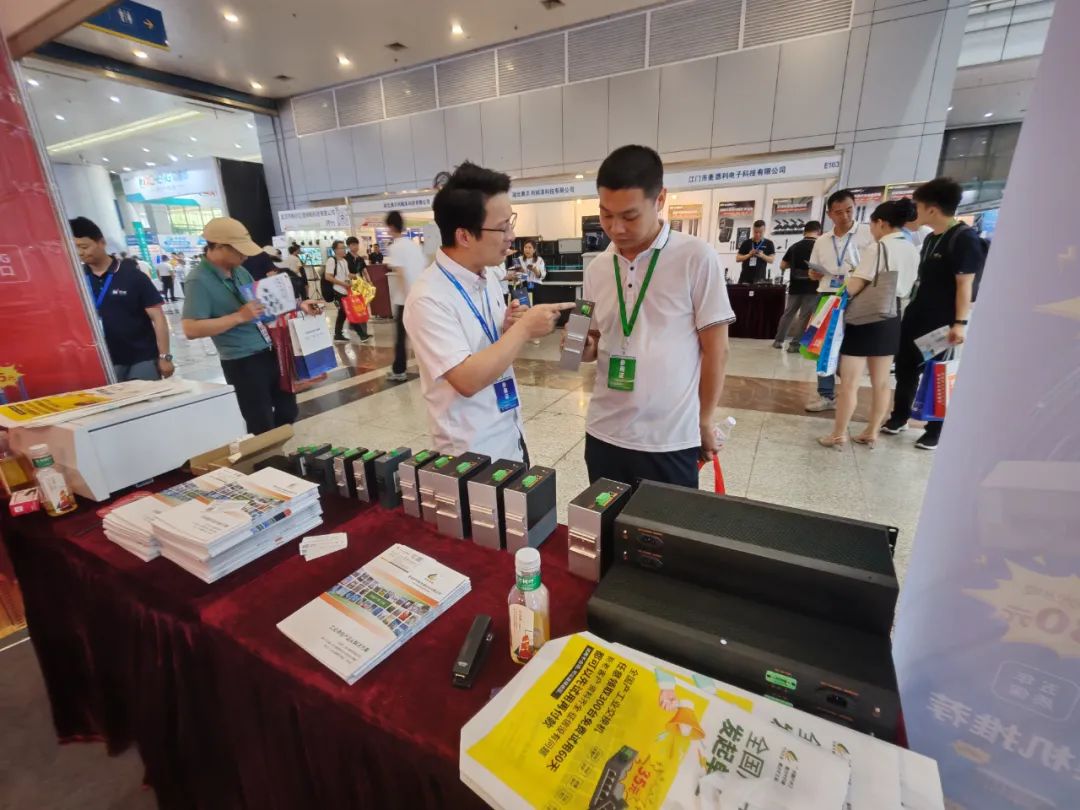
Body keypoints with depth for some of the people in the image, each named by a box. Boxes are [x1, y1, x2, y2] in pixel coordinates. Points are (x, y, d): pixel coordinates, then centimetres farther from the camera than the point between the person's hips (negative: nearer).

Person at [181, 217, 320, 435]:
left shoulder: (240, 271, 8)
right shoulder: (200, 281, -16)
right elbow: (191, 330, -23)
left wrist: (298, 305, 10)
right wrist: (239, 317, -24)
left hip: (270, 352, 8)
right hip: (243, 363, -8)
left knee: (287, 411, 21)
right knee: (262, 426, 3)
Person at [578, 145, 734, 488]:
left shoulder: (697, 258, -9)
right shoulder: (597, 267, 5)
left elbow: (716, 349, -5)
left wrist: (705, 422, -1)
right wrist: (582, 346, -9)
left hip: (670, 441, -4)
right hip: (603, 433, 4)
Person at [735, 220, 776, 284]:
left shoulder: (768, 243, 6)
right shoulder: (746, 243, 8)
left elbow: (772, 260, 2)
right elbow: (737, 258, 5)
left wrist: (762, 256, -17)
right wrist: (749, 255, -11)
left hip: (759, 277, -1)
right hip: (745, 277, 1)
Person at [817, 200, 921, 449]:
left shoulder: (877, 248, -14)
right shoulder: (913, 251, 9)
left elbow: (854, 287, -17)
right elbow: (906, 289, 17)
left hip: (865, 318, -8)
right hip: (892, 318, 8)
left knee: (849, 383, -1)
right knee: (881, 382, 14)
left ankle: (838, 435, 6)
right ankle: (872, 433, 24)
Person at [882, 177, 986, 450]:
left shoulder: (965, 238, -13)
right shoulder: (931, 238, 12)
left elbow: (965, 284, -17)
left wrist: (960, 323, -21)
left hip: (942, 323, -8)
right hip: (915, 317, 8)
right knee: (905, 368, 12)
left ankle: (935, 430, 15)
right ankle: (899, 418, 27)